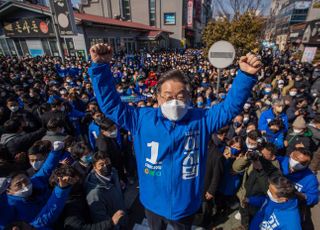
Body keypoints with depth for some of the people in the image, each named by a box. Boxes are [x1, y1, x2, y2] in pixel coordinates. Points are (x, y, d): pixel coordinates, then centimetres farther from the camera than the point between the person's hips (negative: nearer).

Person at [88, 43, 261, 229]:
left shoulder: (201, 119, -11)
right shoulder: (142, 118, -13)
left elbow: (230, 106, -12)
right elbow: (111, 104, -11)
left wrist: (246, 76, -28)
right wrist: (101, 67, -20)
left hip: (186, 204, 0)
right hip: (153, 203, 1)